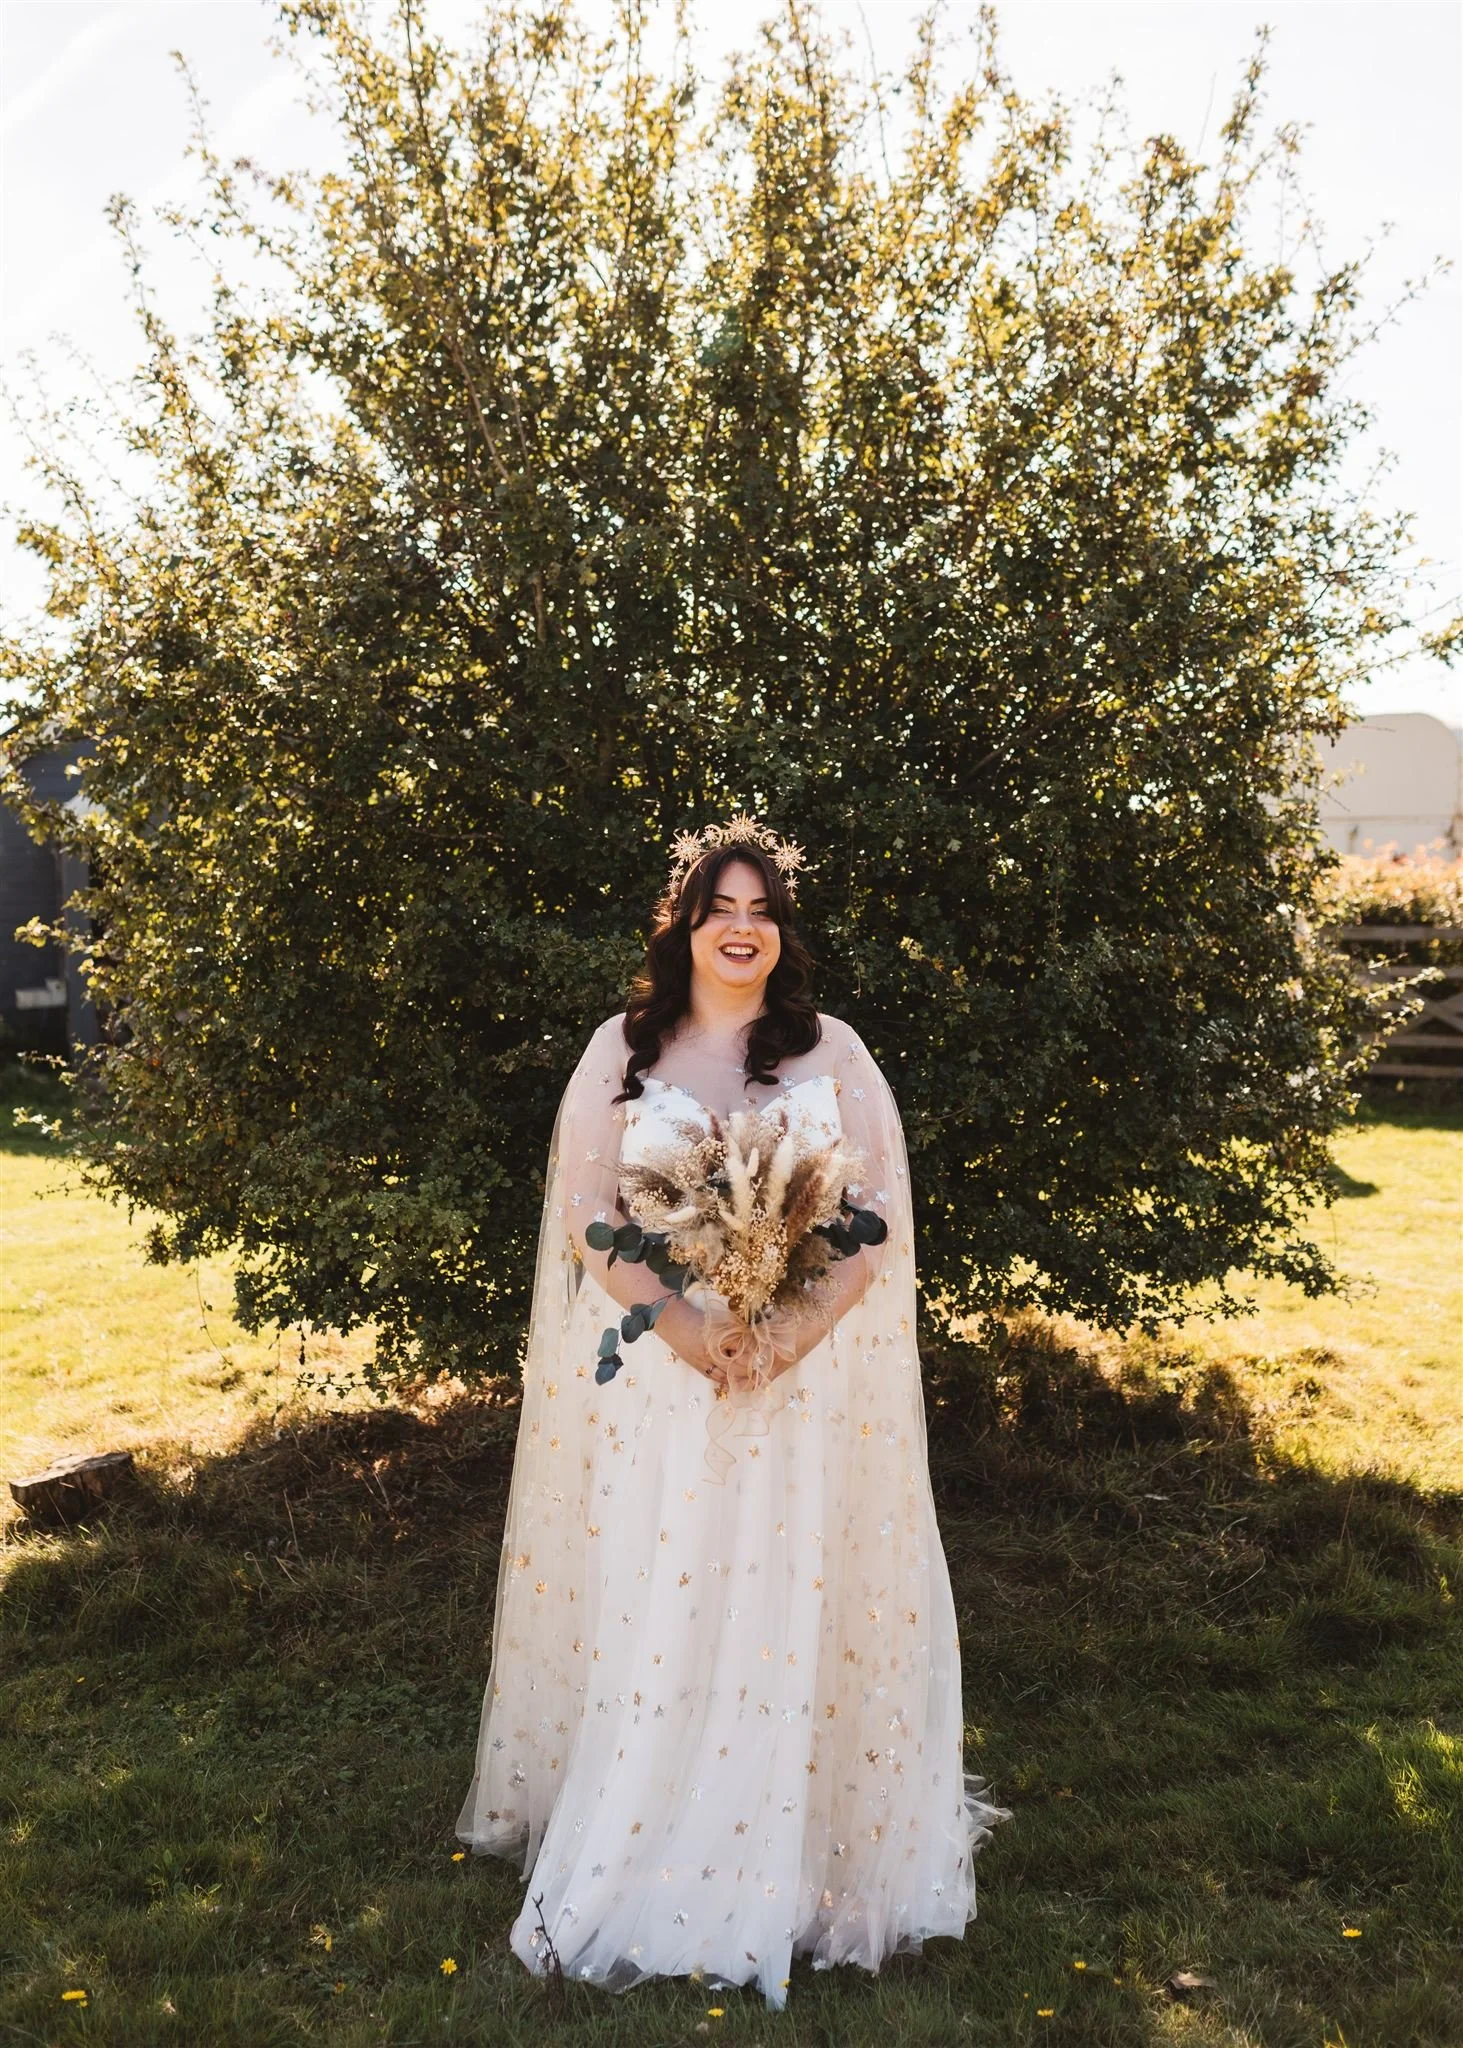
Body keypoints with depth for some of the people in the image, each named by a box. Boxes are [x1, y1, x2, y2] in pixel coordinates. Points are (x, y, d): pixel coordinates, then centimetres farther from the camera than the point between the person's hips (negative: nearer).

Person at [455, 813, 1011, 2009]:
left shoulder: (832, 1051, 4)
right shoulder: (624, 1050, 4)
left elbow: (880, 1213, -1)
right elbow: (588, 1215, -2)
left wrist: (792, 1330, -14)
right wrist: (685, 1321, -15)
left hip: (808, 1377, 0)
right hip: (653, 1373, 0)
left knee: (795, 1618, 5)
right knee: (649, 1614, 4)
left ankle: (802, 1861, 23)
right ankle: (641, 1856, 21)